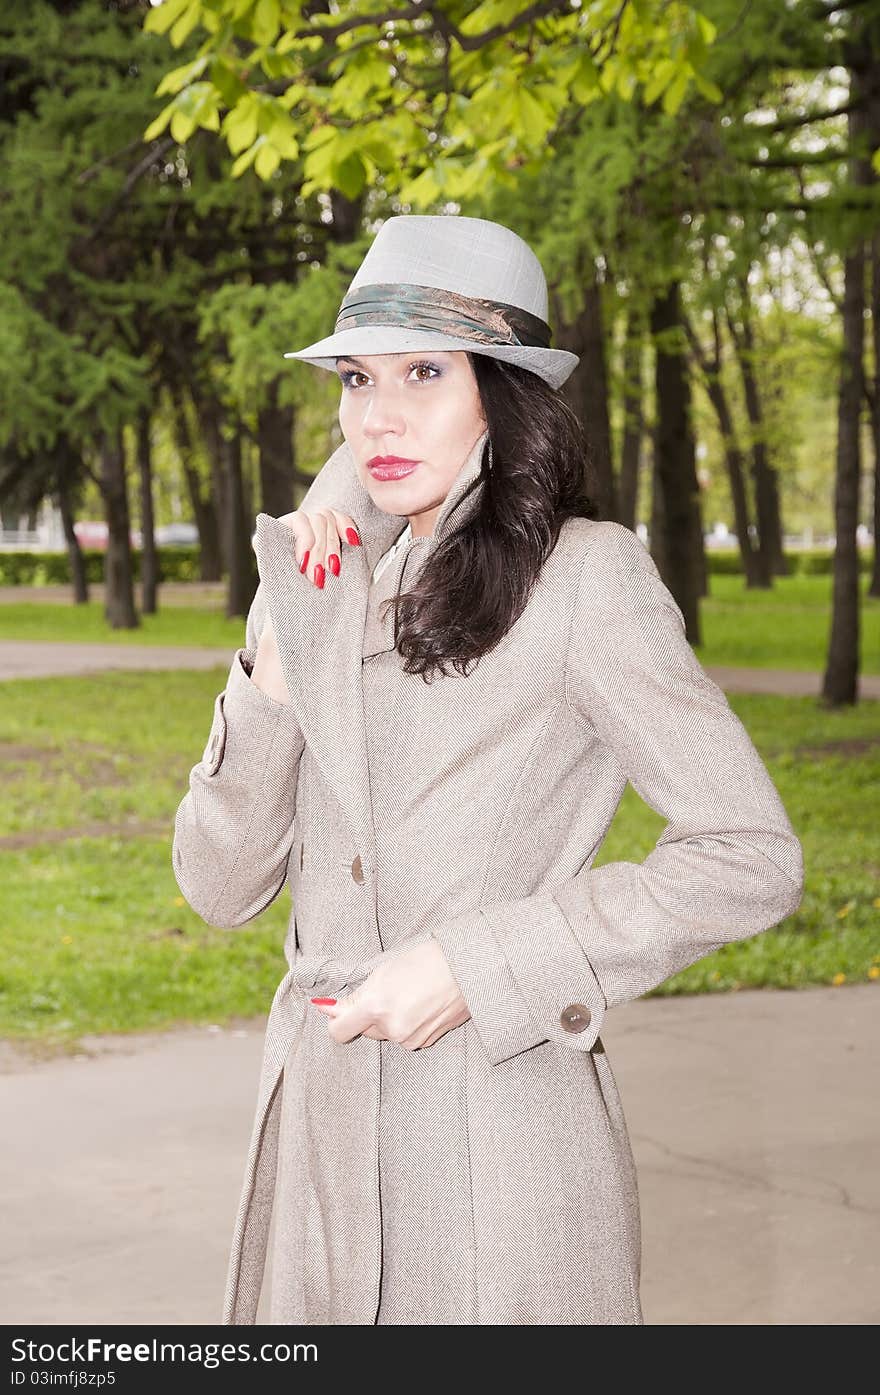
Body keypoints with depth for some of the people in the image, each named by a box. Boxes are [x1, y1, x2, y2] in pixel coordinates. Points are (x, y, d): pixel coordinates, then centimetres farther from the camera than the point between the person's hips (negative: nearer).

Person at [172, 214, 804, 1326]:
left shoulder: (584, 577, -8)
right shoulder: (337, 589, 8)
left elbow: (749, 859, -11)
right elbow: (220, 887, 5)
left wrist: (476, 965, -15)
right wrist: (275, 674, -9)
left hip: (502, 1140, -5)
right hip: (323, 1132, 5)